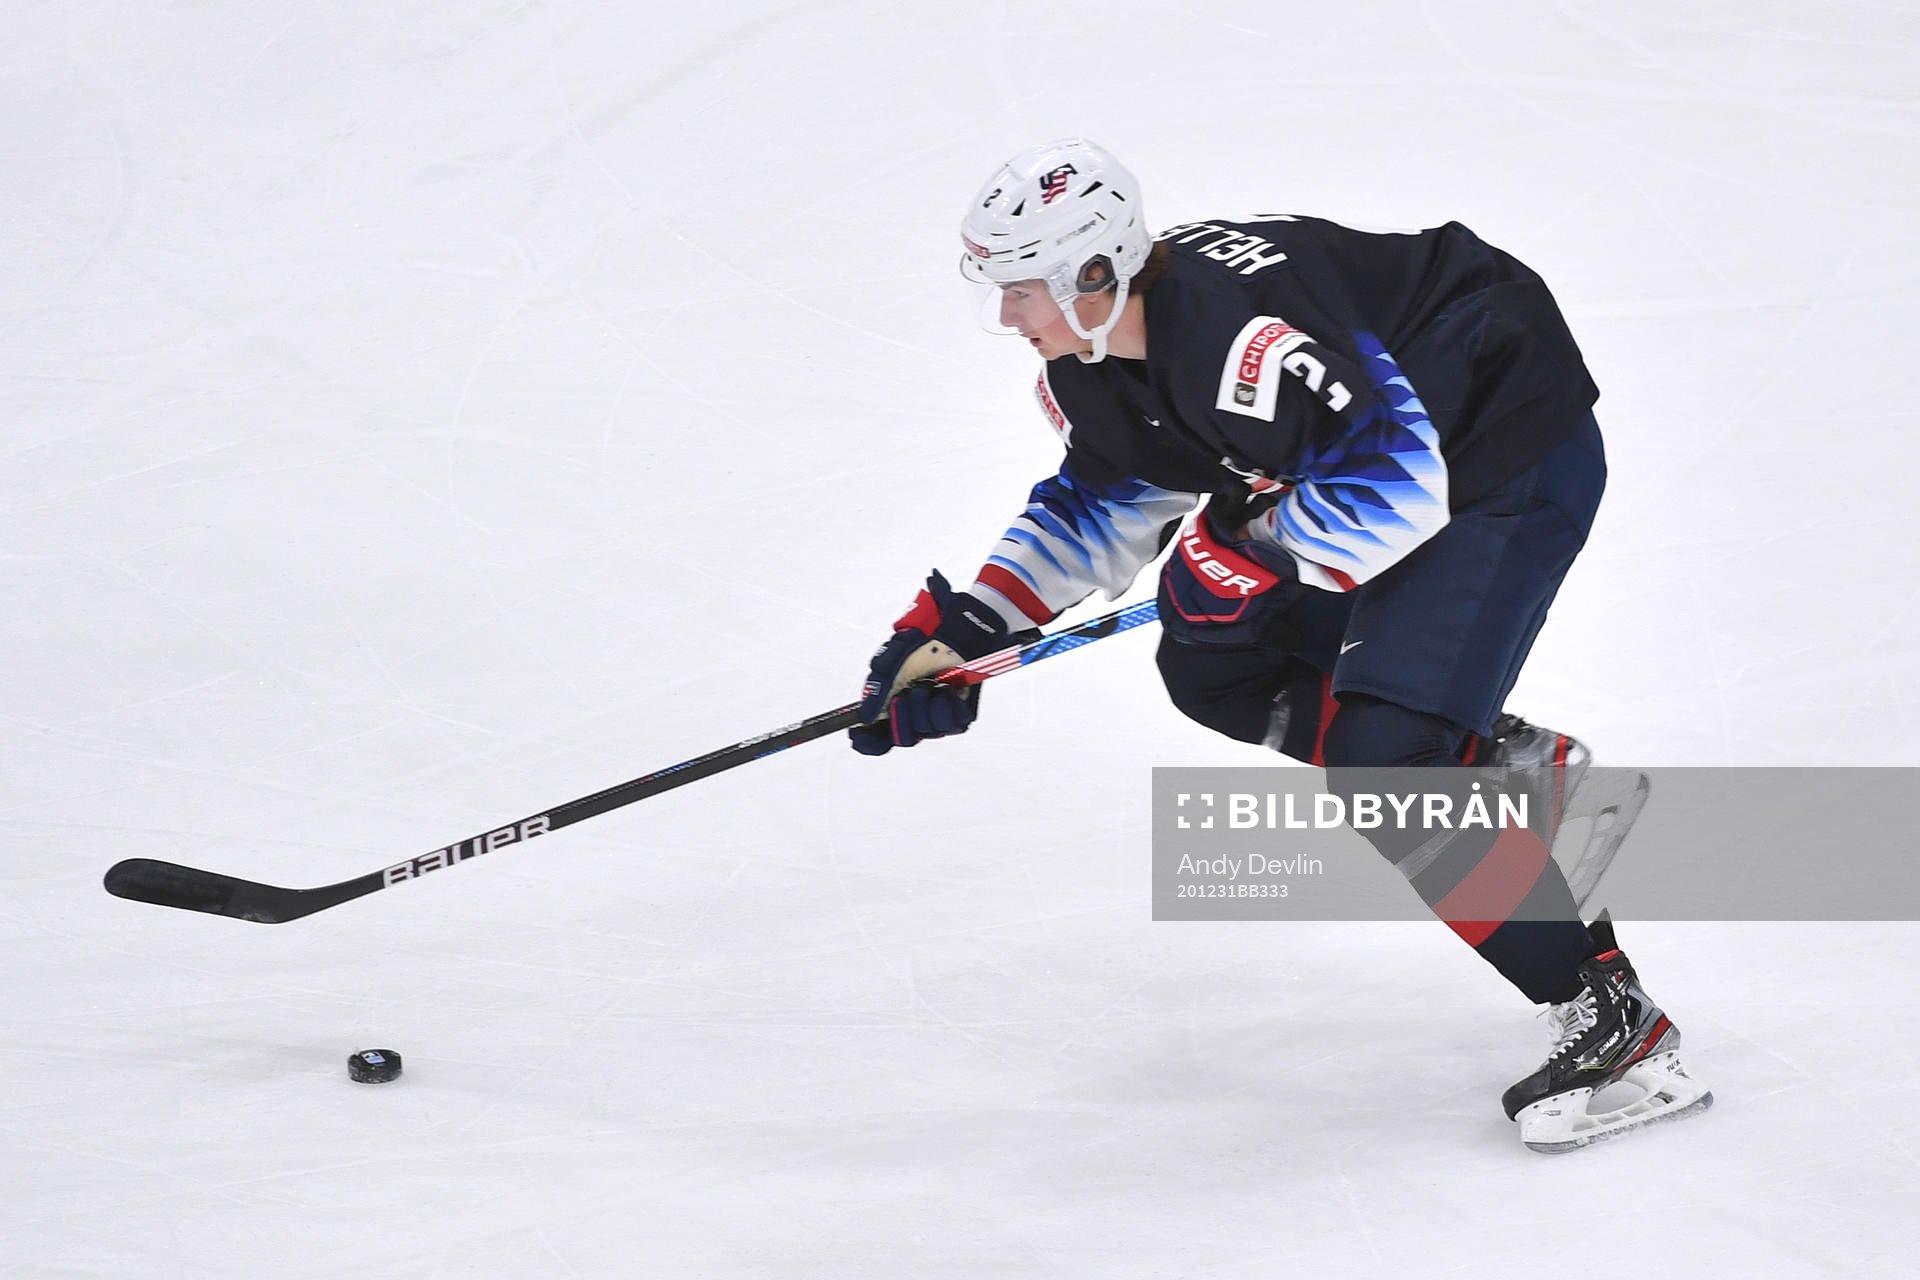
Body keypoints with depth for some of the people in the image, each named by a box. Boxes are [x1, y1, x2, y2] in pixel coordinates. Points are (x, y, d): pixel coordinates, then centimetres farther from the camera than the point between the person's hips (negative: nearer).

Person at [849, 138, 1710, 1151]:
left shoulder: (1243, 334, -34)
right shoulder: (1087, 360, -4)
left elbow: (1397, 490, -35)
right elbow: (1099, 504, 12)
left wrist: (1250, 546, -24)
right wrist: (970, 624, 2)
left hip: (1512, 454, -10)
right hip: (1390, 448, 10)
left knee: (1376, 750, -19)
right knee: (1212, 671, 11)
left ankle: (1611, 1016, -12)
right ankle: (1509, 761, 19)